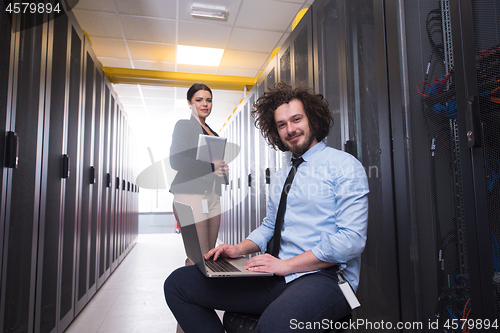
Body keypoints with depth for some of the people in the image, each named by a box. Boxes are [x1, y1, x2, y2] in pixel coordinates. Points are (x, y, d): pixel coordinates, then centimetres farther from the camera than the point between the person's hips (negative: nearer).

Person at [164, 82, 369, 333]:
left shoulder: (344, 166, -3)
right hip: (277, 277, 7)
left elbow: (351, 239, -13)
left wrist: (285, 264, -16)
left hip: (325, 276, -7)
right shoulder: (279, 178, 20)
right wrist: (239, 249, 5)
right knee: (177, 283, -3)